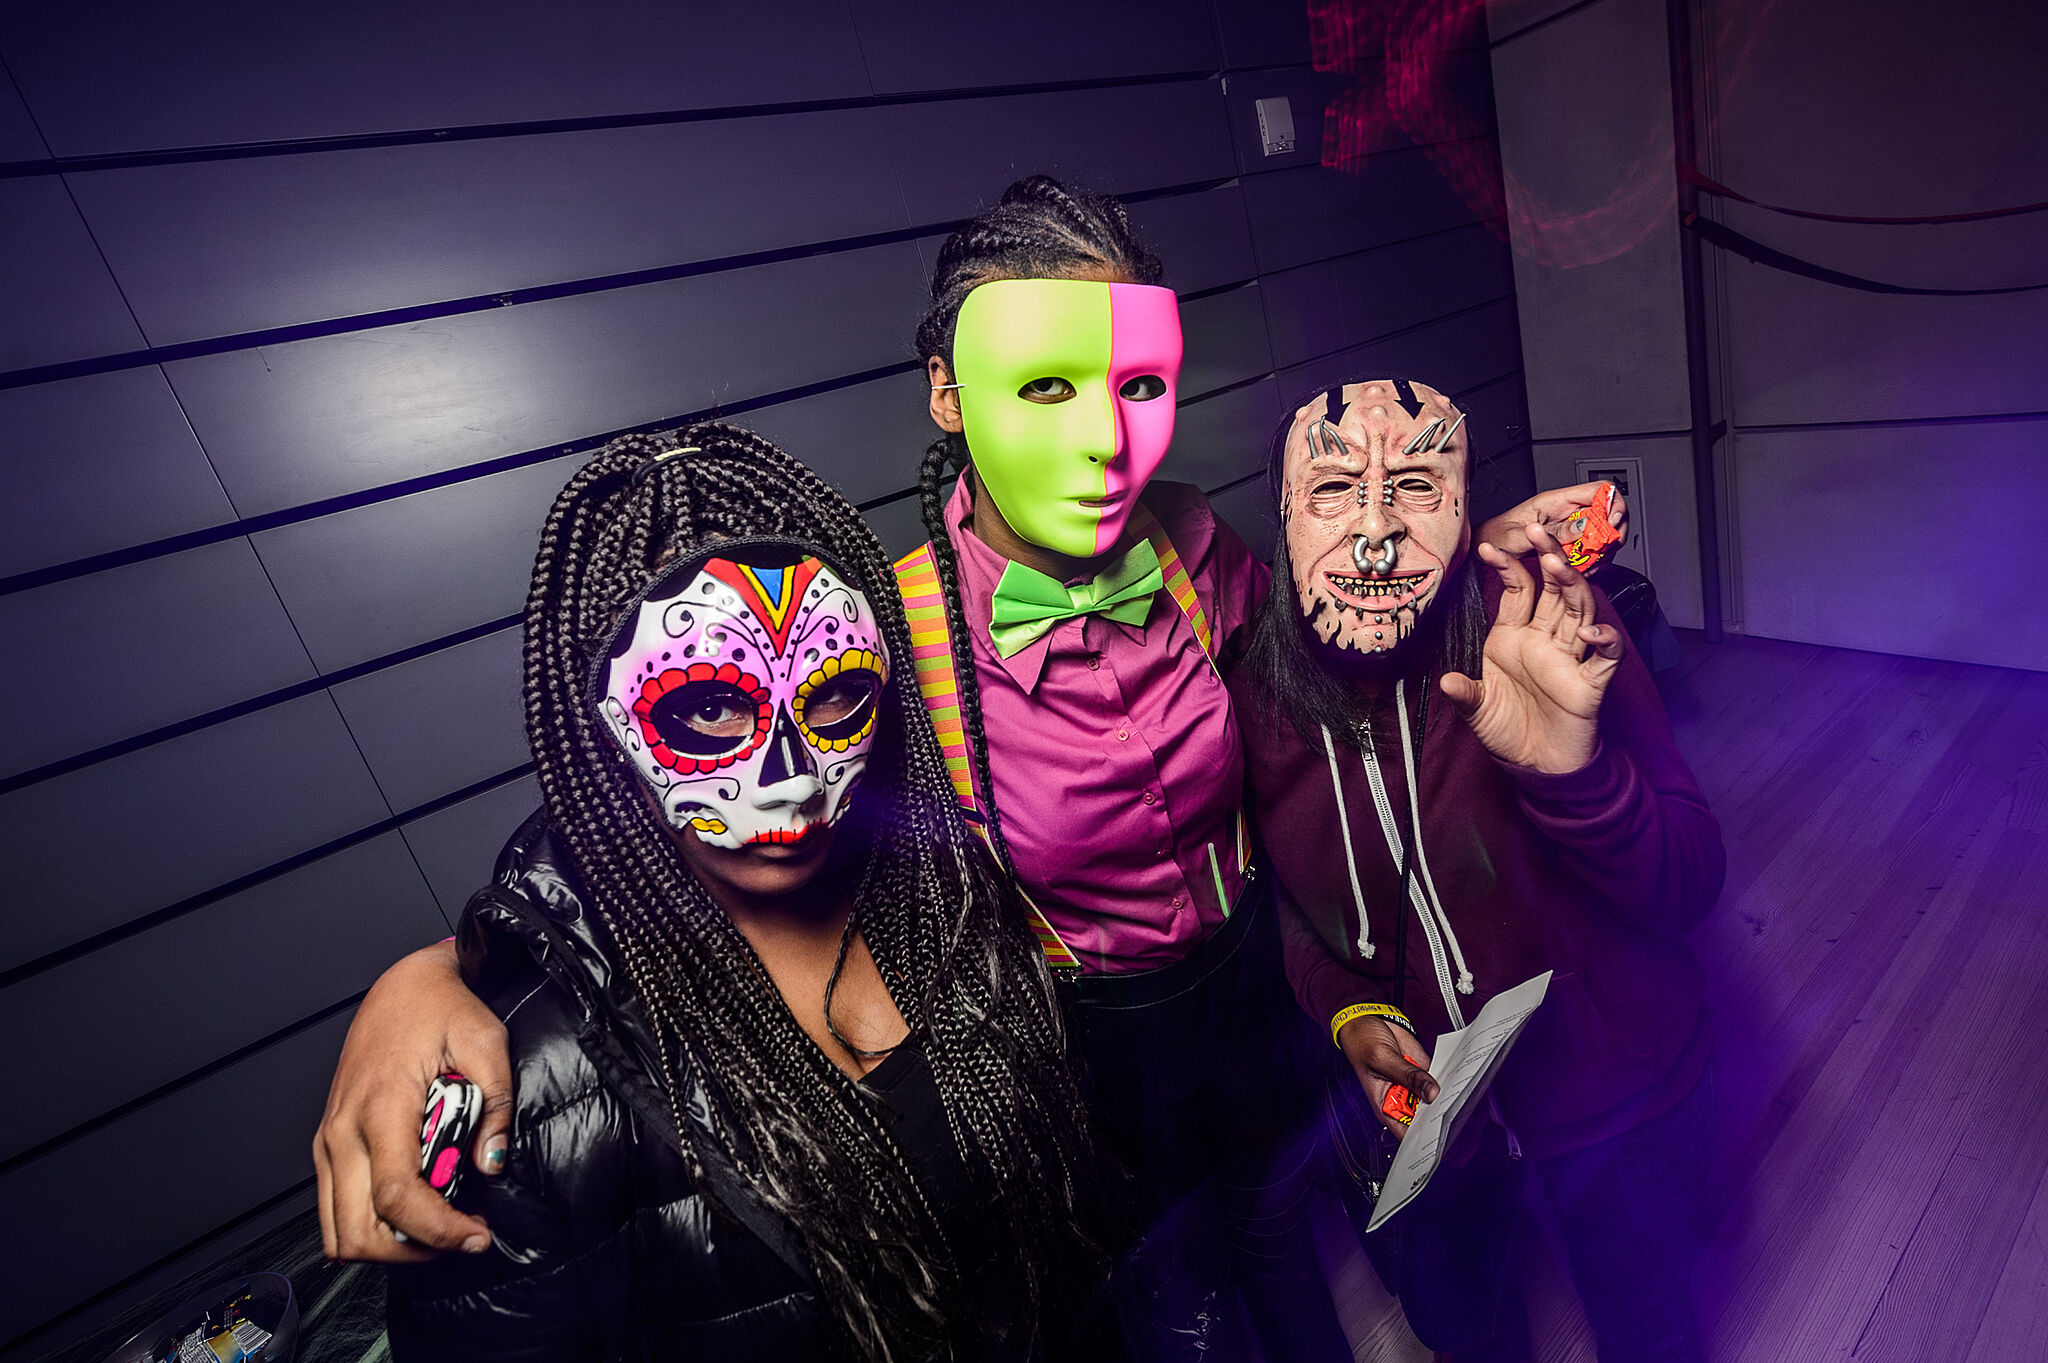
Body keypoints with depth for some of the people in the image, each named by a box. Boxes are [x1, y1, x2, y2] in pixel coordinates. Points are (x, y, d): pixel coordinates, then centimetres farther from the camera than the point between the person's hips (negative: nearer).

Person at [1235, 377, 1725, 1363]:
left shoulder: (1548, 635, -24)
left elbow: (1688, 887, -24)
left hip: (1609, 1095, -1)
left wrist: (1568, 765, -42)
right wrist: (1343, 1010, -17)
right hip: (1405, 1092, 2)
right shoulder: (1254, 695, -17)